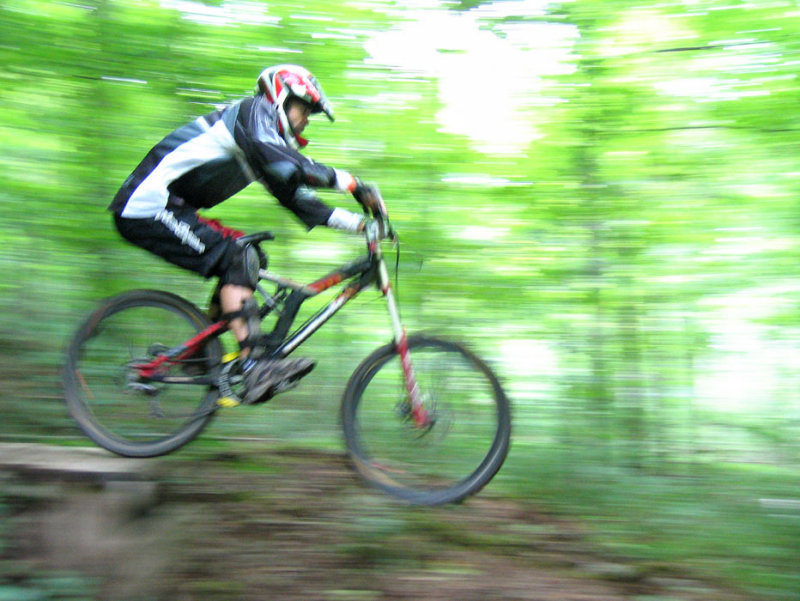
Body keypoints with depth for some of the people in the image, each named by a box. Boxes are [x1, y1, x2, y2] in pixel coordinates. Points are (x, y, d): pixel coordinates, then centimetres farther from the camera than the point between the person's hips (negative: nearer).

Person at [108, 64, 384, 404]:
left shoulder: (267, 146, 19)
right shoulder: (253, 112, -8)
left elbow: (296, 198, 15)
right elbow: (286, 164, -27)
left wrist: (358, 222, 7)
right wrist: (351, 183, -30)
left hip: (171, 208, 10)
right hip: (148, 209, -10)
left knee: (248, 256, 5)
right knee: (234, 259, -20)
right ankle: (252, 366, -26)